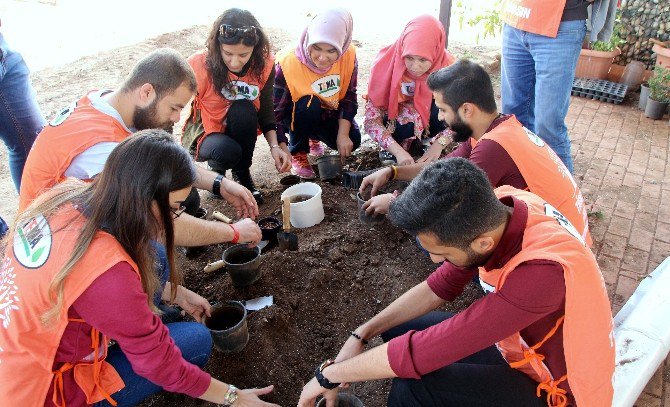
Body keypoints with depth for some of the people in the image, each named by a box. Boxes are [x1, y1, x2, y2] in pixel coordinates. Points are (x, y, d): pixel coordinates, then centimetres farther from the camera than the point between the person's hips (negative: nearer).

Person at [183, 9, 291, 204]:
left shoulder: (264, 65, -14)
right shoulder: (199, 64, -22)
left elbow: (266, 111, -5)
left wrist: (275, 146, -20)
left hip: (241, 132, 3)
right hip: (205, 132, -2)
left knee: (243, 109, -33)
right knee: (227, 152, -37)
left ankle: (242, 173, -10)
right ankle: (216, 167, 2)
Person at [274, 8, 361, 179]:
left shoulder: (349, 55, -21)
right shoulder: (288, 62, -31)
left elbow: (349, 97, -11)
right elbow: (276, 110, -28)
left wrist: (343, 134, -21)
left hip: (328, 113, 4)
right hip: (296, 115, -4)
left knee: (353, 140, -15)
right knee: (309, 104, -35)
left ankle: (313, 136, 17)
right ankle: (298, 153, -9)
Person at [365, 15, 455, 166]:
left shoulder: (448, 66, -24)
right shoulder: (386, 65, -28)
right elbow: (371, 119, -29)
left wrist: (438, 145, -33)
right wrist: (398, 151, -41)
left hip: (429, 118, 2)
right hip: (394, 121, -2)